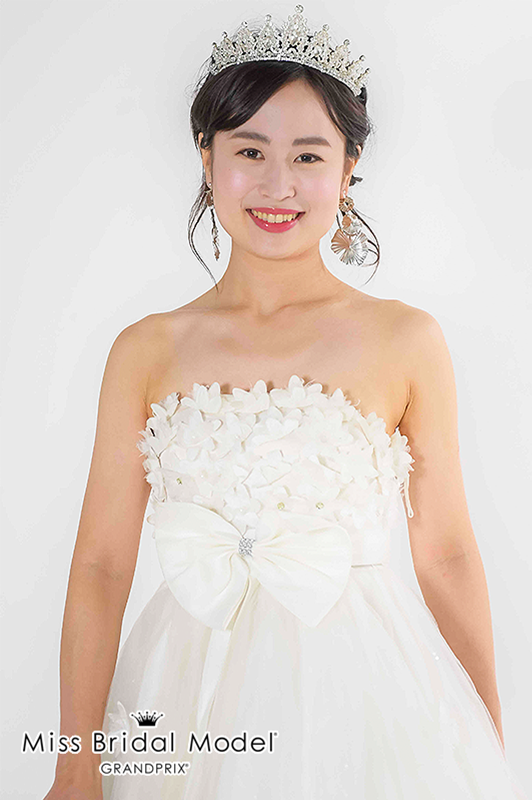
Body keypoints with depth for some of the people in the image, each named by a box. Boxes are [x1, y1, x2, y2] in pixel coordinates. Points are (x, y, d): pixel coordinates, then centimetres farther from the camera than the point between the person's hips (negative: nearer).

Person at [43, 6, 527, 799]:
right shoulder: (147, 350, -2)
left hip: (361, 696, -1)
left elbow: (447, 555, -1)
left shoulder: (406, 340, -6)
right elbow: (102, 563, -2)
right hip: (188, 697, 2)